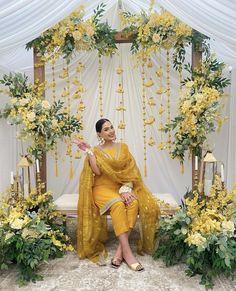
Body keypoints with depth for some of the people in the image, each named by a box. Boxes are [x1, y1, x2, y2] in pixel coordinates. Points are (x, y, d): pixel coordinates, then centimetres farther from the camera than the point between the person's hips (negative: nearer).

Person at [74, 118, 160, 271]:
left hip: (122, 187, 3)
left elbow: (131, 171, 2)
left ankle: (120, 249, -23)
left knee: (134, 203, -29)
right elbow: (97, 172, -12)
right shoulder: (96, 151, 4)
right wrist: (89, 152, -14)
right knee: (118, 204, -33)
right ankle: (127, 251, -27)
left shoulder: (123, 147, 10)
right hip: (103, 188, -2)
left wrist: (126, 189, -13)